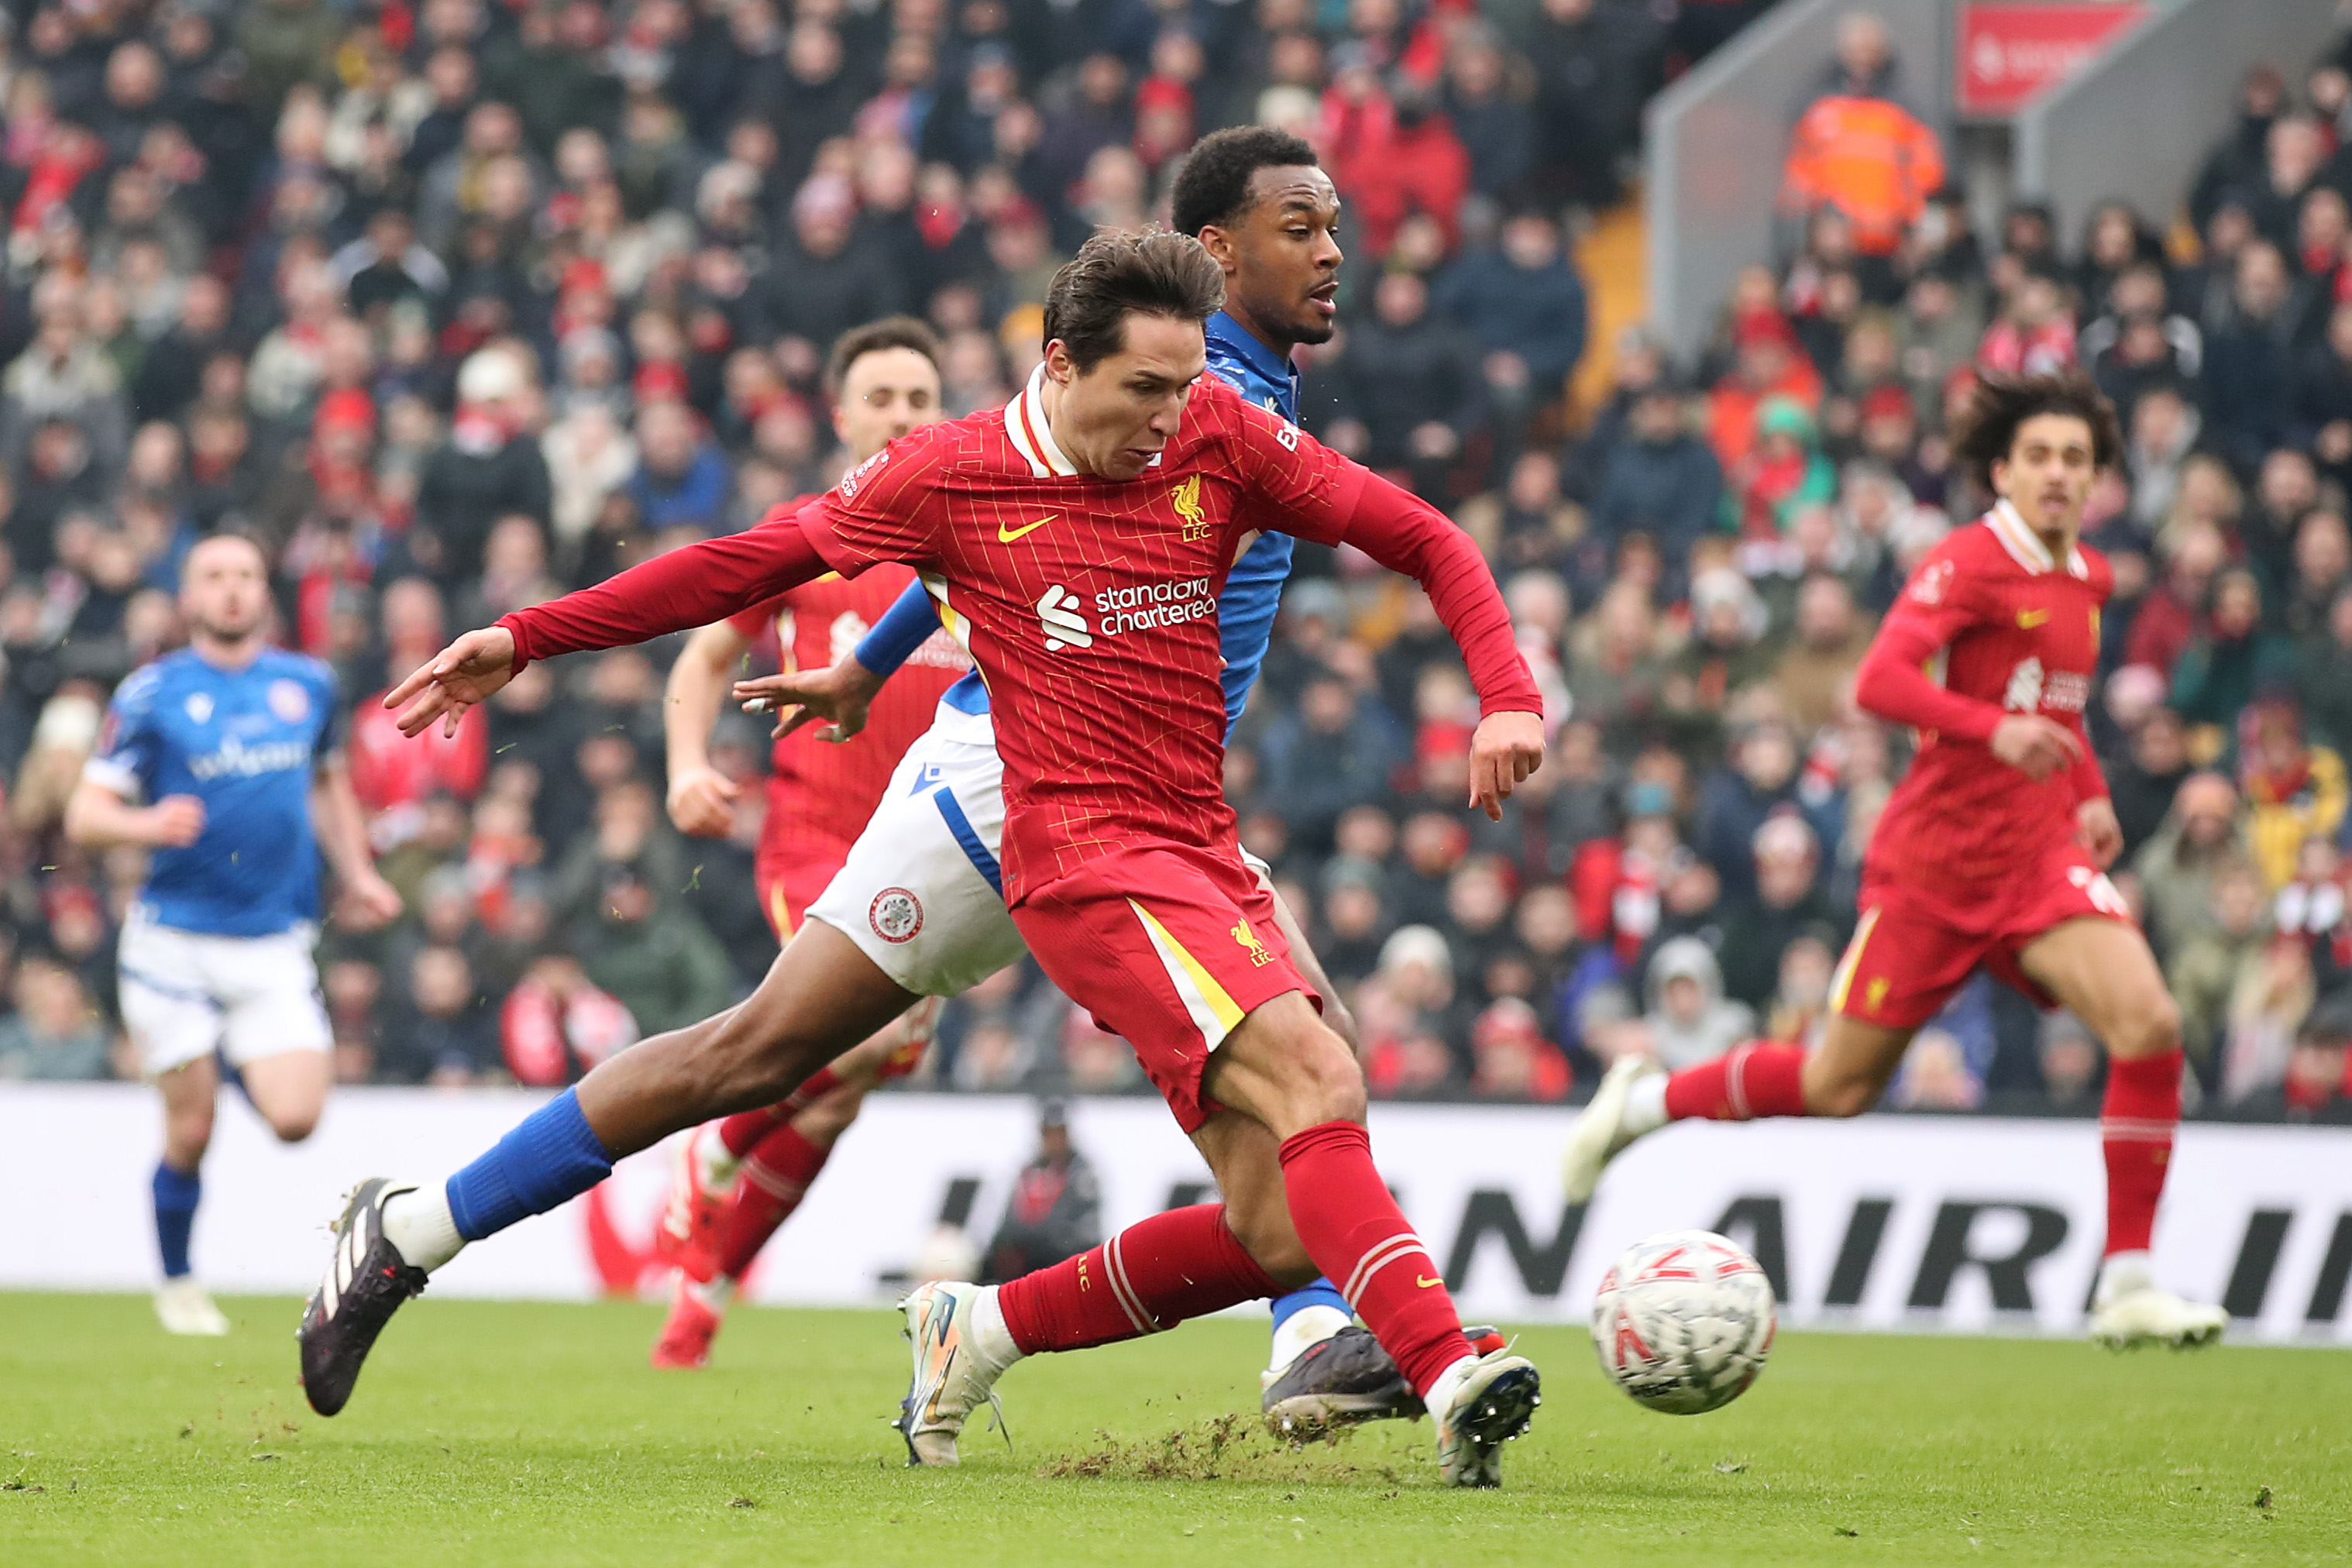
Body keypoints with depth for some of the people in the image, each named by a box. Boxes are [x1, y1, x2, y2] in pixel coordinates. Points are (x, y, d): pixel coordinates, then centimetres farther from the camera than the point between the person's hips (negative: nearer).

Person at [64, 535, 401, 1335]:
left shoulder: (309, 684, 8)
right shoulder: (152, 694, -3)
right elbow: (85, 816, -5)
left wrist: (358, 872, 16)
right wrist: (147, 825, -26)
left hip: (275, 945, 3)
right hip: (175, 943, -3)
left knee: (295, 1118, -12)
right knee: (191, 1132, -2)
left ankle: (233, 1061, 23)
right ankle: (177, 1284, 21)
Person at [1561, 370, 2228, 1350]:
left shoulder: (2089, 579, 12)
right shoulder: (1969, 562, -12)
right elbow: (1880, 682, -27)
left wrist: (2089, 790, 16)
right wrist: (1994, 730, -42)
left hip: (2040, 855, 6)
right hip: (1935, 855, -5)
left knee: (2148, 1026, -18)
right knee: (1842, 1084, 4)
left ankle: (2127, 1288, -12)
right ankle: (1643, 1101, 32)